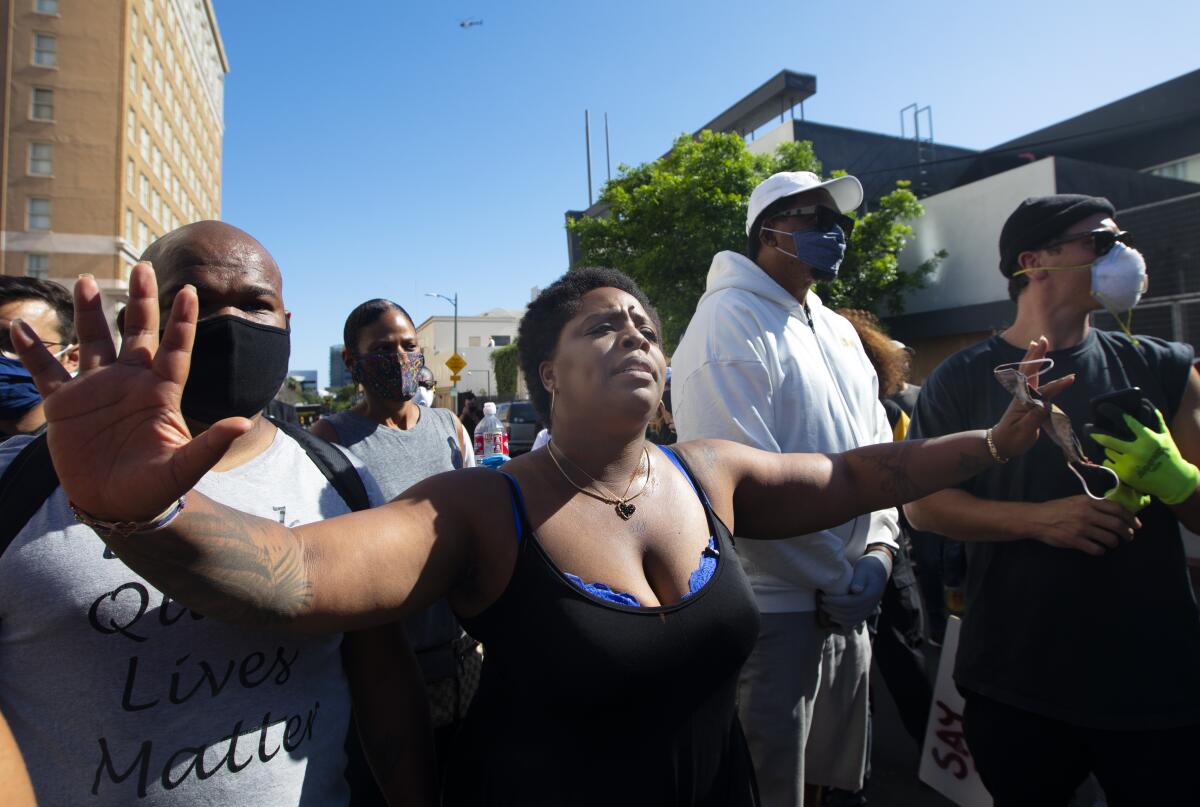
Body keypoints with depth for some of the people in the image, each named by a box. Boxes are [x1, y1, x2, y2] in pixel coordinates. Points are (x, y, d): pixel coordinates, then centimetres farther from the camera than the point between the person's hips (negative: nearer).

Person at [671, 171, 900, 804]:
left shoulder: (838, 331, 12)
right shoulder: (729, 323, -15)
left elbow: (878, 445, 14)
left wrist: (879, 547, -2)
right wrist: (837, 582, -14)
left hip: (846, 607, 8)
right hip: (771, 607, -8)